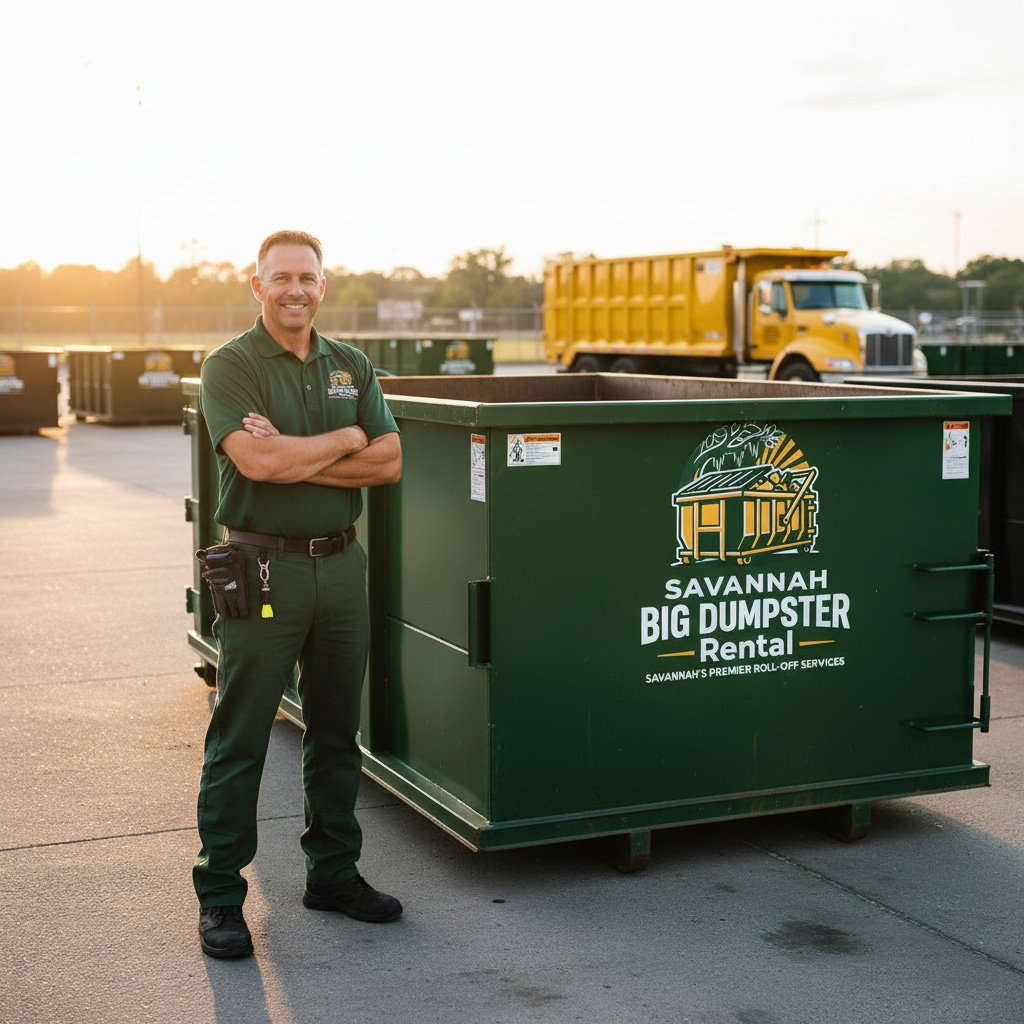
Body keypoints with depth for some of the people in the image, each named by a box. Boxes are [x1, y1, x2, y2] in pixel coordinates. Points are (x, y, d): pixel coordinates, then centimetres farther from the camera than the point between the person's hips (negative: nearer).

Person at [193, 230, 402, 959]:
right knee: (240, 737, 0)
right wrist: (344, 440, -7)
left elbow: (389, 462, 0)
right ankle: (220, 895, 8)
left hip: (341, 563, 5)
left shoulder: (352, 367, 11)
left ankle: (334, 872, 26)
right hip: (263, 566, -5)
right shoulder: (232, 366, -5)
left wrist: (294, 456, -11)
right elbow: (255, 460, -21)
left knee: (337, 730, 13)